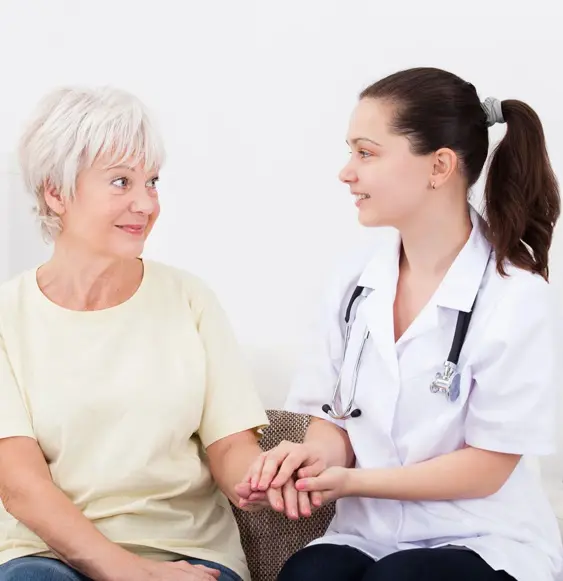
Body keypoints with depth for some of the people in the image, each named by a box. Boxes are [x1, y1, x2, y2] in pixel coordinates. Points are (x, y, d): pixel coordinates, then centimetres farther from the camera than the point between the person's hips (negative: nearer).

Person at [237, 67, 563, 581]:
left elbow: (486, 468, -11)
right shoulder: (358, 276, 2)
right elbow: (335, 417, 6)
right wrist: (315, 455, -18)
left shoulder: (516, 298, -15)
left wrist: (353, 481, -18)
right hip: (368, 533, 4)